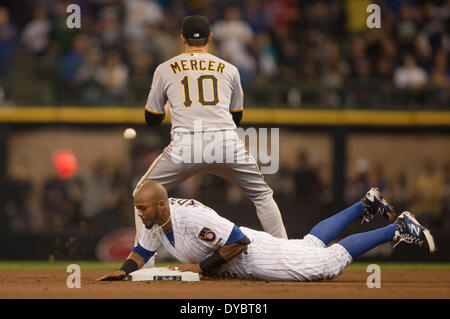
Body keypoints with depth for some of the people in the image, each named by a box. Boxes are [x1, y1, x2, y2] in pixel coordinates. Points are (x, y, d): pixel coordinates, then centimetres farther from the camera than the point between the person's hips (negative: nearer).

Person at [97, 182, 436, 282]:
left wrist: (201, 267, -32)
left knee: (330, 260, -1)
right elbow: (141, 253, 8)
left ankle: (399, 228, 9)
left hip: (259, 255, -8)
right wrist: (124, 270, -13)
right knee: (312, 243, 26)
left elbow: (239, 241, -36)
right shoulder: (157, 222, -8)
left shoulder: (192, 219, -36)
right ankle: (367, 206, 40)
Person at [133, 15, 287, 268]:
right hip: (227, 142, 1)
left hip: (185, 143, -1)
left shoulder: (165, 69, 17)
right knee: (262, 195, 19)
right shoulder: (229, 69, 20)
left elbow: (152, 119, 24)